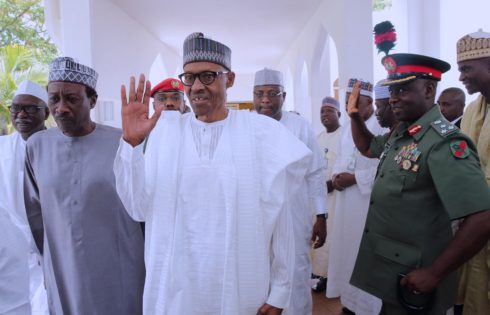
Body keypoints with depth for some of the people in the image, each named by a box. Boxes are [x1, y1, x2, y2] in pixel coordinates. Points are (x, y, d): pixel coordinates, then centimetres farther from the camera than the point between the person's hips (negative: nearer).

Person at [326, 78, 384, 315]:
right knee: (347, 250, 14)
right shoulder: (348, 129, 16)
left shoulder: (382, 128, -13)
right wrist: (336, 176, 1)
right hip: (346, 202, 8)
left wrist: (354, 178, -17)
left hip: (368, 203, -8)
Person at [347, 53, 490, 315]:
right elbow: (367, 147, 24)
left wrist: (434, 274, -22)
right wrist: (354, 115, 6)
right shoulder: (400, 133, 4)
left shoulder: (444, 142, -23)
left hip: (410, 279, -8)